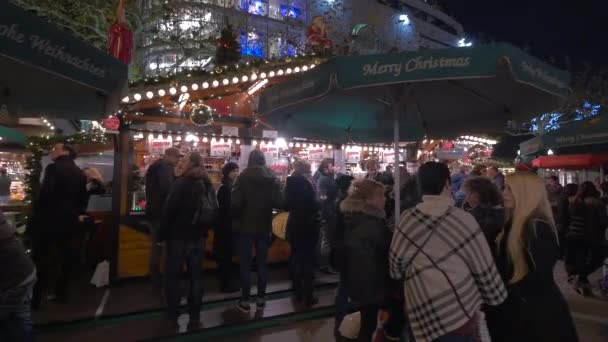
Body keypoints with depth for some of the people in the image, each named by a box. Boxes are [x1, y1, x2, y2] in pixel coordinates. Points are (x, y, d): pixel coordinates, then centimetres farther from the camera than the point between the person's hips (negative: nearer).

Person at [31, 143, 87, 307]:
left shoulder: (53, 168, -12)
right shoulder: (80, 173, 9)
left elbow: (44, 194, -20)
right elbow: (83, 197, 14)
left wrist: (36, 213, -7)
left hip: (48, 219, -6)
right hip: (69, 220, 6)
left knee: (41, 258, 4)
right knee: (66, 257, 12)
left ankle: (35, 297, 10)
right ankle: (61, 292, 22)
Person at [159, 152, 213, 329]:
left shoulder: (181, 183, -15)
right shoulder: (207, 184, 4)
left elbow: (168, 210, -17)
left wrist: (161, 235, -8)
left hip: (178, 236, -5)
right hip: (198, 237, 5)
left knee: (173, 276, 9)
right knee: (195, 276, 12)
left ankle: (173, 316, 18)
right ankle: (195, 316, 19)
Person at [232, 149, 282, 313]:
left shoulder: (243, 177, -10)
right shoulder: (272, 178, -1)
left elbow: (236, 202, -15)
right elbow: (279, 202, -5)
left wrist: (235, 217, 4)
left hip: (246, 226, -3)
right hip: (264, 226, 3)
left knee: (245, 264, 5)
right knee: (262, 262, 13)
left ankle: (245, 301, 10)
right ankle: (261, 298, 20)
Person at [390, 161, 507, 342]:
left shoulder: (406, 221, -5)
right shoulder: (463, 219, -10)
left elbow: (396, 269, 4)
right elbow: (484, 267, -3)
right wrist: (496, 298, 14)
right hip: (463, 312, -2)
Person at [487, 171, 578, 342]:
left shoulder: (538, 227, -21)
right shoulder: (516, 222, 7)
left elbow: (541, 274, -24)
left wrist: (508, 292, -20)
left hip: (536, 310, -8)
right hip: (518, 304, 8)